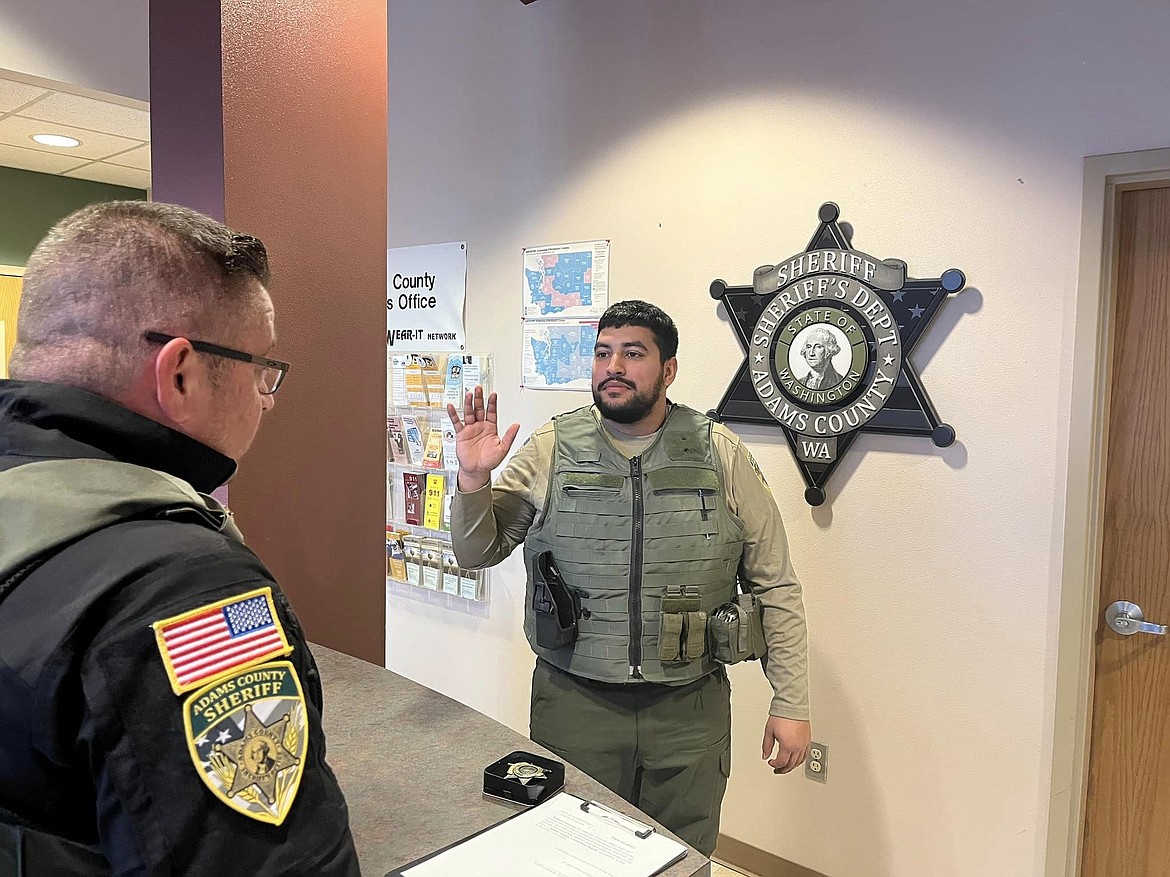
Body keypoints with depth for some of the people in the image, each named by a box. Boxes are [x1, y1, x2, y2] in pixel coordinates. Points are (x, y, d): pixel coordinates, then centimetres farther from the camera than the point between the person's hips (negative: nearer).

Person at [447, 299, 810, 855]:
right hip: (573, 705, 0)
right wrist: (473, 479, -16)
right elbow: (477, 553, 2)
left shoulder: (720, 455, -3)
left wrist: (791, 704, 0)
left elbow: (775, 586, 1)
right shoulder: (551, 450, -2)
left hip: (690, 710, 0)